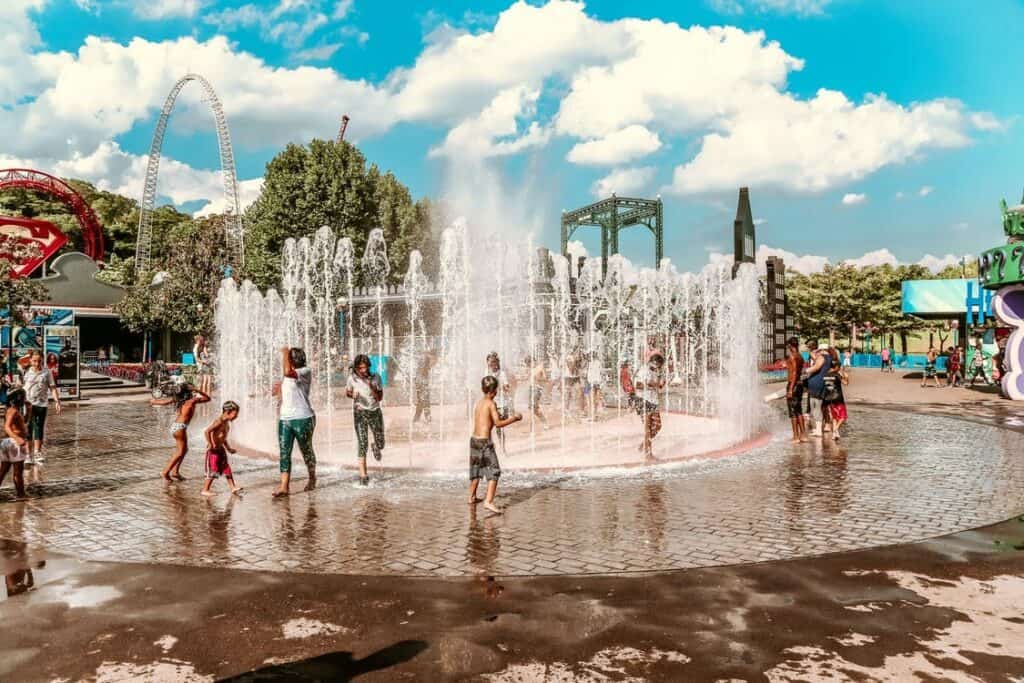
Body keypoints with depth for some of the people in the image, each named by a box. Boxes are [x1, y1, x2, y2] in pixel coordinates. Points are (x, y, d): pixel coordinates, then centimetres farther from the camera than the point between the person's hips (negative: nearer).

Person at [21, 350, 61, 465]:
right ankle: (29, 454, 13)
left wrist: (57, 401, -8)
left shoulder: (47, 372, 1)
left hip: (41, 404, -1)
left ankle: (37, 453, 10)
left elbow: (52, 387, 0)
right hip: (27, 404, 1)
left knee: (39, 428, 2)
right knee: (28, 429, 5)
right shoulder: (26, 372, 1)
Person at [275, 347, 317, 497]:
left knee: (306, 451, 9)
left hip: (303, 418, -7)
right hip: (284, 418, 7)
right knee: (284, 452, -4)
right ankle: (284, 487, -6)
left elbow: (288, 372, -32)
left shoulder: (306, 371, -12)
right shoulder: (286, 375, 13)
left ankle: (312, 479, 30)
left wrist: (285, 352, -20)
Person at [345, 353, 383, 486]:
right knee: (362, 444, -11)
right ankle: (363, 475, -6)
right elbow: (347, 392, 11)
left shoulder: (376, 377, -8)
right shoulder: (352, 378, -8)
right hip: (360, 413, -1)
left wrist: (372, 387, -23)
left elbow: (380, 398, -6)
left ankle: (376, 447, 47)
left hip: (375, 412, 1)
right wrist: (352, 395, -12)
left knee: (380, 444, 9)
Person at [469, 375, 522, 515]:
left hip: (474, 439, 8)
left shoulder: (479, 403, 13)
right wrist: (514, 419, -2)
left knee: (476, 470, 22)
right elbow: (498, 424, -13)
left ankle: (472, 497, 36)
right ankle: (489, 501, -17)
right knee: (494, 472, -6)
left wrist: (504, 417, 24)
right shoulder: (491, 403, -10)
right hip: (485, 441, -8)